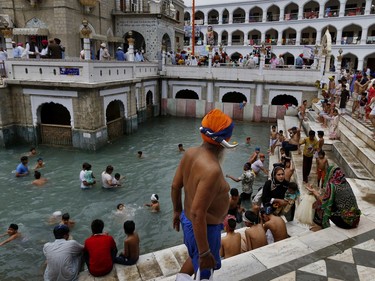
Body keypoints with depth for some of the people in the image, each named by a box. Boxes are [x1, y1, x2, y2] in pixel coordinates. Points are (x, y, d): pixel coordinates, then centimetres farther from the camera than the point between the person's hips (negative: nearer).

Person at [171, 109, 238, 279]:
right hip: (203, 228, -8)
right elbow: (197, 214, -33)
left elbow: (175, 186, 3)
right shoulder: (212, 169, -34)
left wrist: (177, 211, 18)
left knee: (195, 258, 33)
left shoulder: (190, 153, -8)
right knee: (203, 270, 19)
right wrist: (205, 252, -23)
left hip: (187, 219, 8)